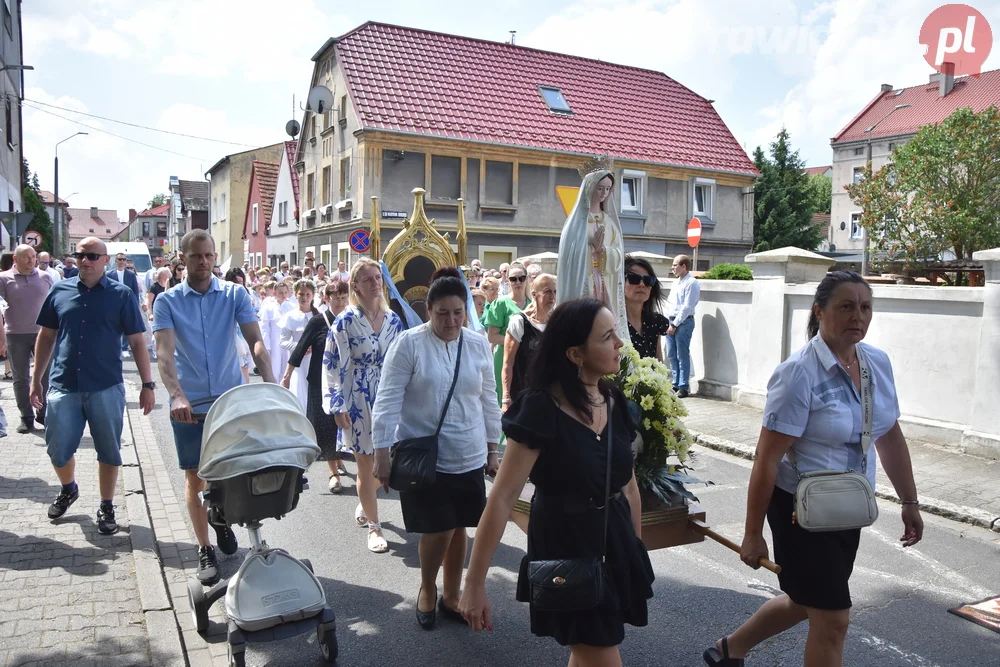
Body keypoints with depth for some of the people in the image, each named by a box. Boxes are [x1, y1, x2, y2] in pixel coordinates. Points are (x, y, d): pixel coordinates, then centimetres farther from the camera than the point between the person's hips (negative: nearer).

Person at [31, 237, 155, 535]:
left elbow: (137, 342, -1)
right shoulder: (59, 291, 5)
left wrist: (147, 384, -4)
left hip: (106, 388, -2)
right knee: (58, 449, 9)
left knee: (109, 451, 6)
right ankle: (68, 489, 39)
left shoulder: (121, 295, -2)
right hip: (62, 386, 2)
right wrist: (36, 380, 11)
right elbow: (46, 337, 13)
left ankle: (107, 507, 23)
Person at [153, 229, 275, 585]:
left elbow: (255, 340, -10)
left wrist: (269, 380, -27)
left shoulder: (235, 294, 1)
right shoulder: (167, 301, -1)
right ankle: (205, 550, 21)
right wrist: (176, 396, -30)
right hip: (189, 404, -1)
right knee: (196, 477, 7)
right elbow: (164, 353, -13)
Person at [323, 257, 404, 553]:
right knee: (366, 464, 3)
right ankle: (374, 527, 18)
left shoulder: (393, 319, 5)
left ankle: (364, 503, 40)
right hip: (358, 399, -4)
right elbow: (333, 365, -8)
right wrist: (338, 406, -12)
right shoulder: (346, 321, -8)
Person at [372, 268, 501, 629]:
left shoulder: (479, 345, 4)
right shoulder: (409, 343, -8)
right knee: (438, 529, -3)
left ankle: (451, 597, 33)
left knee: (459, 528, 11)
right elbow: (387, 400, -9)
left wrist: (492, 449, 15)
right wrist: (382, 453, -13)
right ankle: (427, 589, 27)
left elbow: (488, 400, 13)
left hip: (469, 458, 4)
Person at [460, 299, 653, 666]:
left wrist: (636, 548, 17)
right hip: (565, 547, -6)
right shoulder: (540, 409, -22)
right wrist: (475, 584, -21)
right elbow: (502, 498, -22)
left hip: (614, 541, 7)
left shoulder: (614, 400, -2)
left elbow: (628, 484, 10)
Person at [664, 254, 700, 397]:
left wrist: (675, 325, -16)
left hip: (683, 323, -8)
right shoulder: (677, 282, 16)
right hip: (671, 322, 8)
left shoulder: (691, 283, -11)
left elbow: (687, 307, -16)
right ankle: (676, 384, 18)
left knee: (682, 356, -4)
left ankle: (683, 387, 1)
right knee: (671, 355, 10)